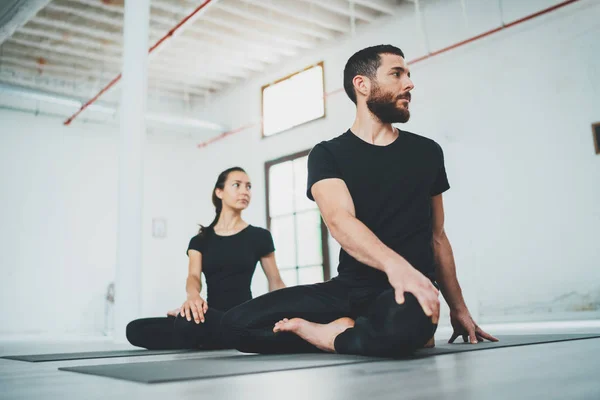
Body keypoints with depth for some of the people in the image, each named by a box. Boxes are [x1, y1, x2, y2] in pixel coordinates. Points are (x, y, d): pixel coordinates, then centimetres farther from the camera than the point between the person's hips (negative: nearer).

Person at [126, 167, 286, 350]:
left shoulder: (259, 236, 9)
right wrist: (193, 295, -28)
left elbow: (276, 283, 14)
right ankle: (206, 341, -7)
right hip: (211, 316, 4)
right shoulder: (200, 240, 13)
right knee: (135, 330, -17)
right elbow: (193, 276, -4)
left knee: (188, 323, -36)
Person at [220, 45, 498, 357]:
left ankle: (329, 336, -8)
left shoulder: (427, 152, 11)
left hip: (408, 292, 0)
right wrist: (393, 263, -36)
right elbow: (340, 221, -17)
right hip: (349, 288, 0)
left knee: (402, 325, -39)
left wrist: (458, 309, 20)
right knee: (236, 323, -17)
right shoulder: (327, 154, 3)